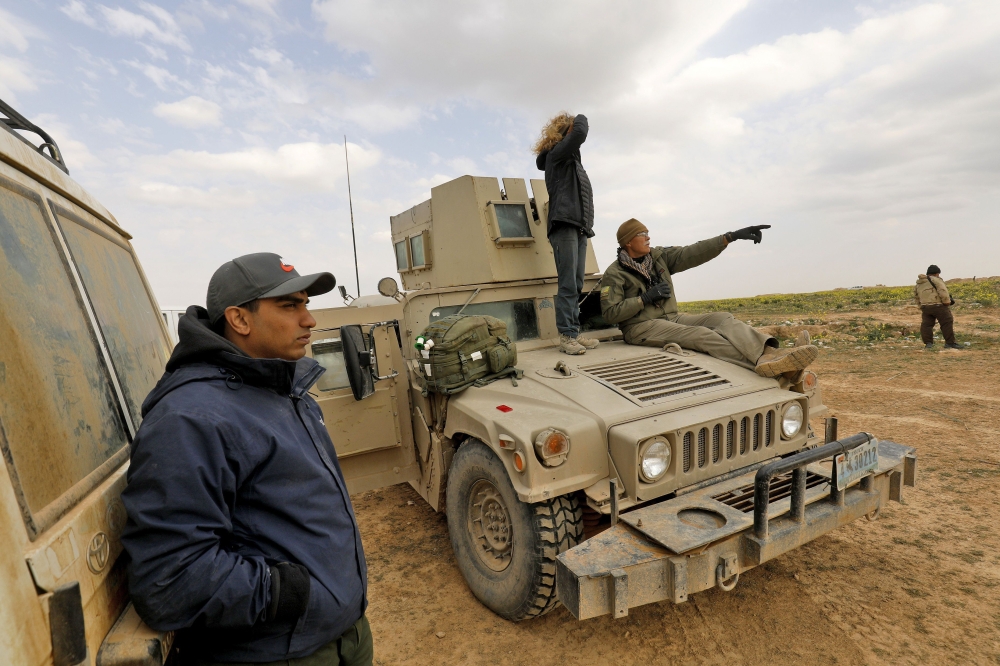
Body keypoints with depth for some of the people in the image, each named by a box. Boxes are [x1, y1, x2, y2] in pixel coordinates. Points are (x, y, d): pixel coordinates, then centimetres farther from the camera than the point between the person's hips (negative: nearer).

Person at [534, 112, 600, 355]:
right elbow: (580, 133, -15)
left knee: (576, 285, 2)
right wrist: (580, 118, 7)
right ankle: (566, 336, -14)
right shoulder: (557, 154, 4)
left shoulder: (572, 159, 29)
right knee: (568, 284, -14)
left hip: (579, 227, 9)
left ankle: (574, 333, 2)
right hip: (564, 226, -8)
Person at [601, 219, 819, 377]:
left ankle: (772, 352, -37)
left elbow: (692, 254, 0)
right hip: (641, 328, -7)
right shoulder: (614, 274, -8)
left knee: (722, 318, -16)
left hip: (671, 318, 7)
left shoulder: (659, 257, 9)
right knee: (701, 335, -29)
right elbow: (610, 313, -15)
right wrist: (645, 298, -19)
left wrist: (731, 236, -9)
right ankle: (765, 363, -43)